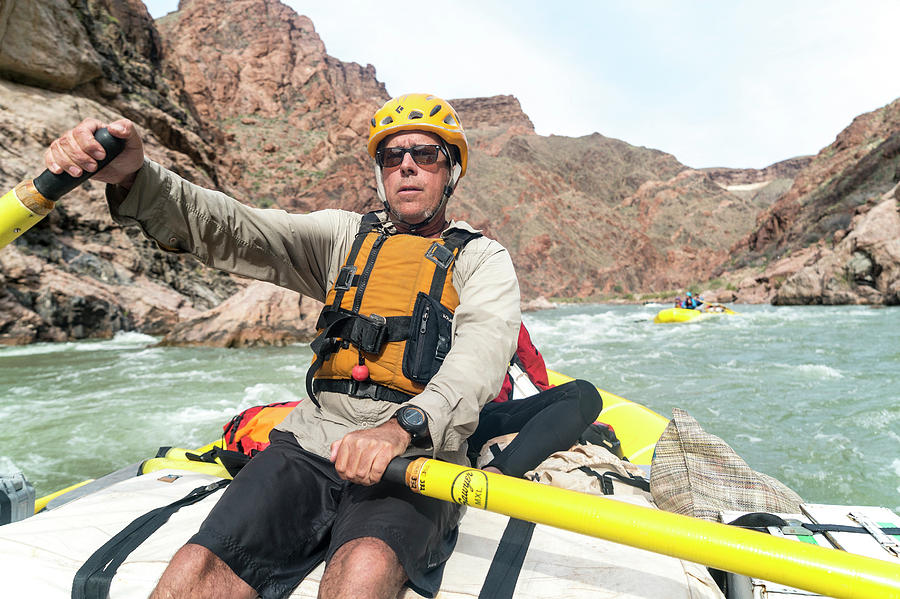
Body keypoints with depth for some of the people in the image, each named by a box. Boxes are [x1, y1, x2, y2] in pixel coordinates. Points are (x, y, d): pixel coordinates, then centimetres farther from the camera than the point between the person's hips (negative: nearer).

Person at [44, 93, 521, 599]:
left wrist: (401, 427, -31)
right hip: (311, 443, 3)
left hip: (415, 458, -2)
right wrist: (134, 178, -18)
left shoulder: (484, 259, 6)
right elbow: (237, 231, 1)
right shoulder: (345, 234, 15)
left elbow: (480, 358, -12)